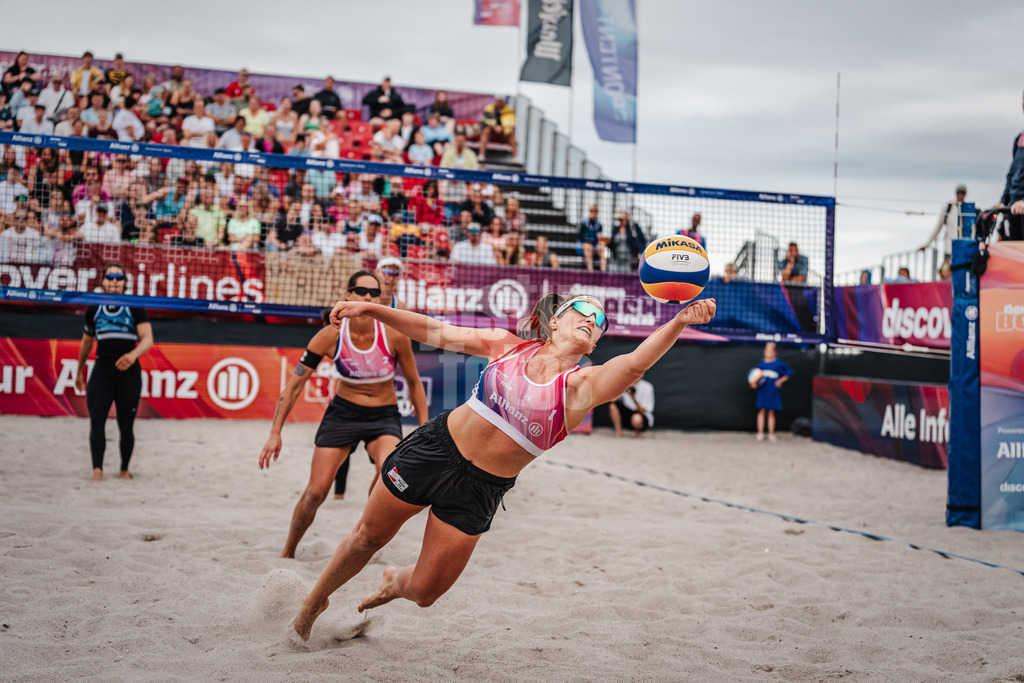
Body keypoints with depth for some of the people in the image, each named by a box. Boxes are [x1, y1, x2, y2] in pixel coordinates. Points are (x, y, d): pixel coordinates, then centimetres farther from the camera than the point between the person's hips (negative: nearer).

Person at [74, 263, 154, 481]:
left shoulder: (134, 308, 0)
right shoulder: (93, 311, 10)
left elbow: (148, 339, -10)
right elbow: (86, 343, 24)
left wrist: (133, 355, -30)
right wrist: (79, 371, 30)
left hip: (128, 373, -2)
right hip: (101, 371, 2)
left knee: (126, 426, 3)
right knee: (97, 420, -13)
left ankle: (124, 469, 18)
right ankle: (97, 469, -18)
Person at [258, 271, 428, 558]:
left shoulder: (394, 336, -15)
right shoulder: (331, 336, -14)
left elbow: (414, 383, 0)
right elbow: (295, 384, -7)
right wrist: (275, 433, -11)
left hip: (384, 416, -1)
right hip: (343, 413, 1)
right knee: (316, 491, -5)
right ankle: (288, 553, 20)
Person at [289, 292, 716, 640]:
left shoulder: (580, 385, -11)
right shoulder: (509, 346, -3)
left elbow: (635, 363, -30)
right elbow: (437, 333, 2)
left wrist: (681, 320, -47)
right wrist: (370, 309, -5)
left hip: (480, 490, 0)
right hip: (436, 448, 1)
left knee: (424, 593, 4)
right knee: (367, 538, 14)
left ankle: (396, 583, 42)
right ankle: (312, 604, 42)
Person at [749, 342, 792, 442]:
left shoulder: (779, 364, 1)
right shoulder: (761, 364, 5)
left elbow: (789, 373, 10)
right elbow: (756, 379, 9)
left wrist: (781, 380, 0)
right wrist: (754, 384, -11)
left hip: (773, 391, -1)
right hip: (762, 391, 1)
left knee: (771, 412, 4)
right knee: (761, 411, -2)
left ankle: (771, 434, 11)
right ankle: (760, 433, 2)